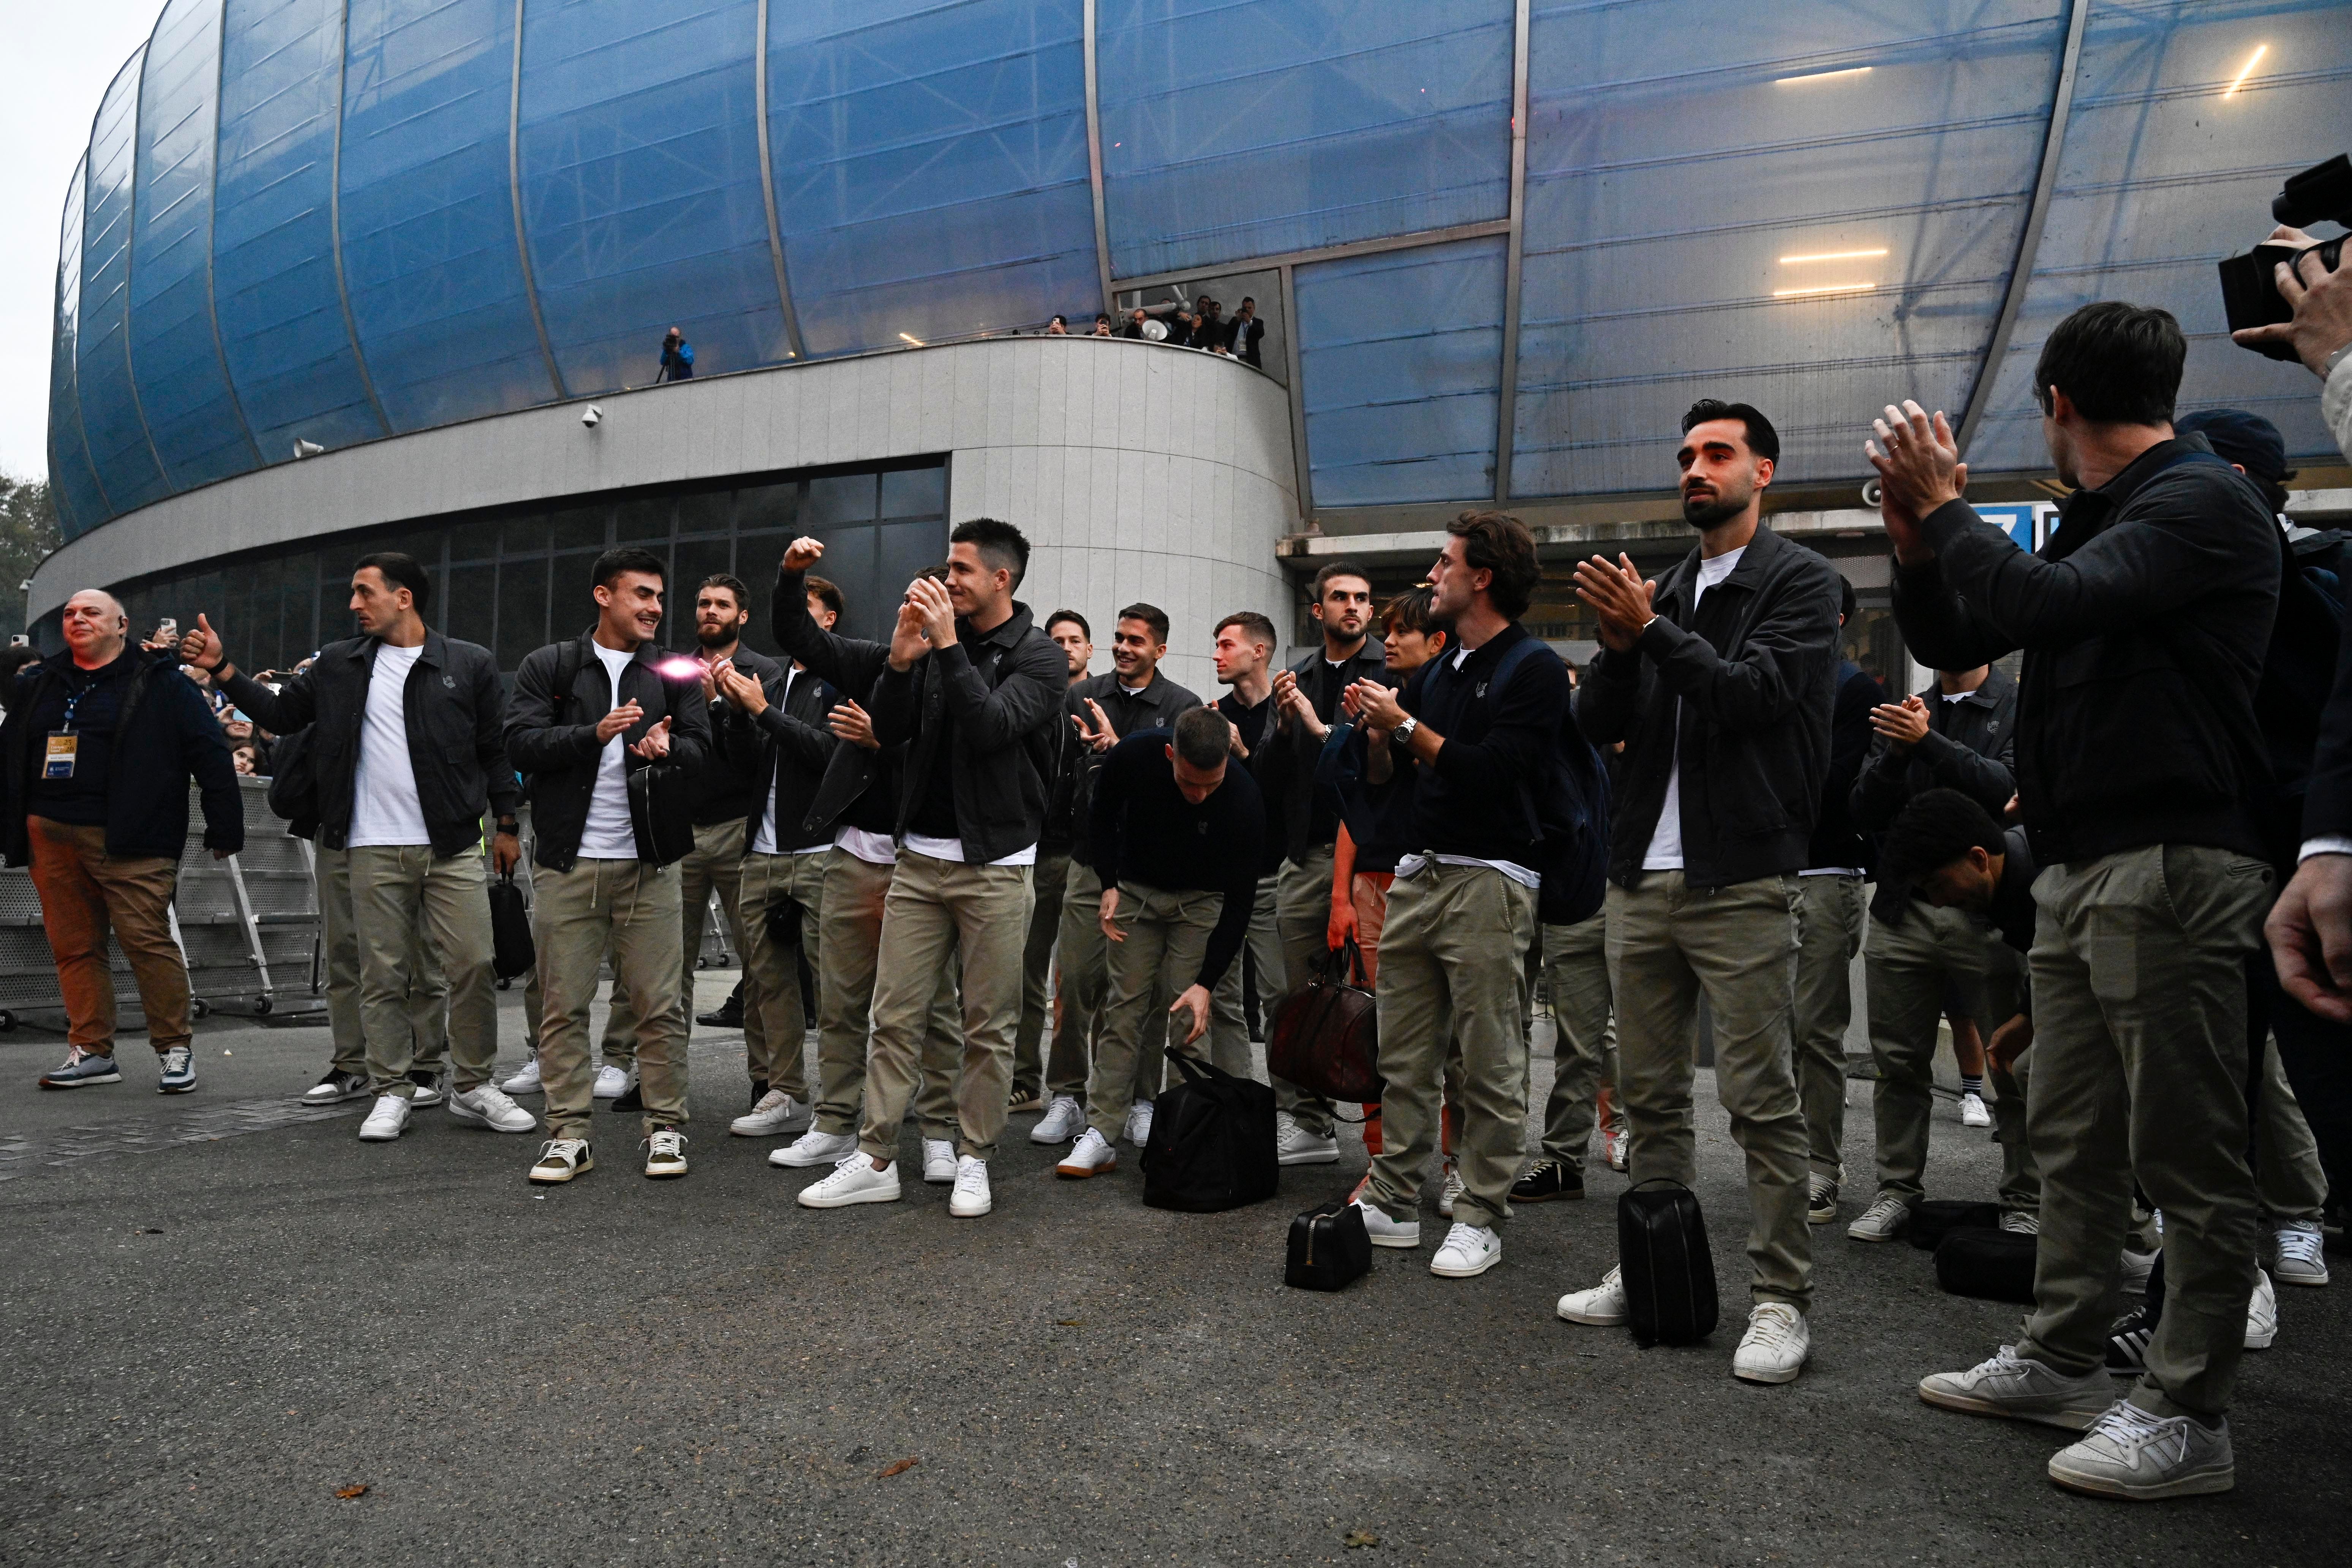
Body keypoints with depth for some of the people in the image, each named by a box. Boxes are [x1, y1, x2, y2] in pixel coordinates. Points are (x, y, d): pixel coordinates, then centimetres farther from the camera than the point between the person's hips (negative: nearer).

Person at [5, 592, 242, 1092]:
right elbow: (9, 758, 23)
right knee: (74, 947, 8)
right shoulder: (37, 685, 18)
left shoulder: (159, 684, 0)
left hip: (130, 843, -6)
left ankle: (174, 1050, 1)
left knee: (148, 941, -8)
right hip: (51, 838, 6)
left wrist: (224, 830, -9)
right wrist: (8, 833, 17)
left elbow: (211, 755, -5)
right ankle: (92, 1051, 17)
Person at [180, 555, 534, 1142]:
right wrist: (222, 668, 6)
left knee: (473, 967, -2)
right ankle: (391, 1093, 17)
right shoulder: (338, 664, 12)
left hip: (453, 848, -2)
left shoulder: (470, 664, 3)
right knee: (382, 974, 6)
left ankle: (474, 1088, 12)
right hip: (373, 850, 2)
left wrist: (506, 824, 4)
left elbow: (496, 749, 5)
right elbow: (281, 713, 17)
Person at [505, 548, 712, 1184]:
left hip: (648, 863, 1)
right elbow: (521, 742, -4)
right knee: (563, 1006, 4)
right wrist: (595, 733, -17)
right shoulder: (549, 667, 7)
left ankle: (665, 1128, 12)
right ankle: (569, 1135, 13)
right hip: (567, 864, 0)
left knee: (659, 1005, 1)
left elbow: (701, 749, 6)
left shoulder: (674, 673, 12)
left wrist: (666, 748, -16)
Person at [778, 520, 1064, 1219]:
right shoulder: (936, 641, 9)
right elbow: (890, 732, 3)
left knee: (989, 1024, 4)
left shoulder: (1039, 658, -3)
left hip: (996, 864, -4)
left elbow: (992, 726, -20)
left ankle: (974, 1160, 17)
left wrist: (948, 647, -21)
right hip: (920, 857, 4)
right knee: (894, 1015, 4)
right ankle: (876, 1160, 13)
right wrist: (901, 659, -11)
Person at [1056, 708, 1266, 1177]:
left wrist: (1207, 982, -28)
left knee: (1186, 1014, -7)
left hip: (1201, 900, -1)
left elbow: (1240, 900, -24)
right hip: (1136, 888, 2)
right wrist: (1109, 884, -14)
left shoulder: (1243, 799, -31)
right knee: (1125, 1006, -2)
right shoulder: (1134, 756, -27)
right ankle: (1100, 1134, 1)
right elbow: (1101, 815, -4)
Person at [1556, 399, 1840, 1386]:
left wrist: (1650, 629, -16)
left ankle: (1781, 1299, 9)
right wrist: (1618, 647, -8)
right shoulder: (1659, 592, 18)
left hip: (1739, 881, -6)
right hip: (1641, 878, 6)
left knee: (1762, 1099, -2)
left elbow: (1754, 692, -15)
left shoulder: (1797, 581, 1)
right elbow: (1597, 723, 10)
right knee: (1648, 1092, 11)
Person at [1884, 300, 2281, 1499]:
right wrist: (1917, 540, 4)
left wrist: (1944, 505, -10)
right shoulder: (2096, 519, 20)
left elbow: (2045, 604, -24)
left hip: (2171, 862, -9)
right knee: (2073, 1137, 14)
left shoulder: (2202, 501, -8)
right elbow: (1950, 643, 19)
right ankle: (2059, 1362, 25)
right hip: (2080, 868, 9)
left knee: (2186, 1154, -1)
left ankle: (2185, 1416, 8)